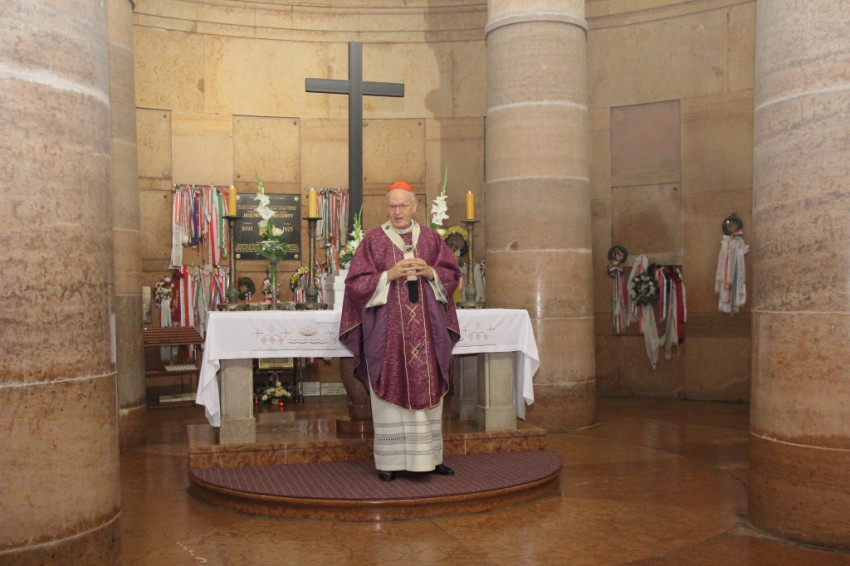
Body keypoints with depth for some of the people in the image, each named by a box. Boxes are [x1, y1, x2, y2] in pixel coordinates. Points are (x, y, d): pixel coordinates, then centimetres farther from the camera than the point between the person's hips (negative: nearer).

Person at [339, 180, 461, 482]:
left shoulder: (430, 238, 10)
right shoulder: (373, 239, 2)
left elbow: (452, 274, 11)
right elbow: (356, 282, -3)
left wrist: (430, 272, -8)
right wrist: (389, 275, -15)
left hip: (427, 329, 3)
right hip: (387, 329, -3)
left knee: (428, 389, 6)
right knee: (390, 391, -1)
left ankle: (430, 456, 16)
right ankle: (389, 460, 7)